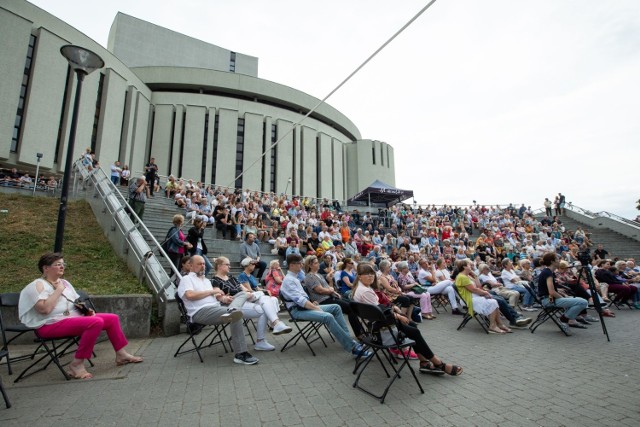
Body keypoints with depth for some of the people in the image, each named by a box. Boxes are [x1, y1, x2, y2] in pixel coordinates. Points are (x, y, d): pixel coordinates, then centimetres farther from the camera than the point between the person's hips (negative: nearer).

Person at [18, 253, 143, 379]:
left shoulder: (64, 283, 18)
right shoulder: (38, 285, -7)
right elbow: (45, 309, -23)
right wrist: (58, 290, -14)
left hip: (75, 317, 9)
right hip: (52, 325, -9)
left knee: (112, 318, -1)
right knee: (96, 322, -31)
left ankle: (121, 355, 9)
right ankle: (76, 365, -22)